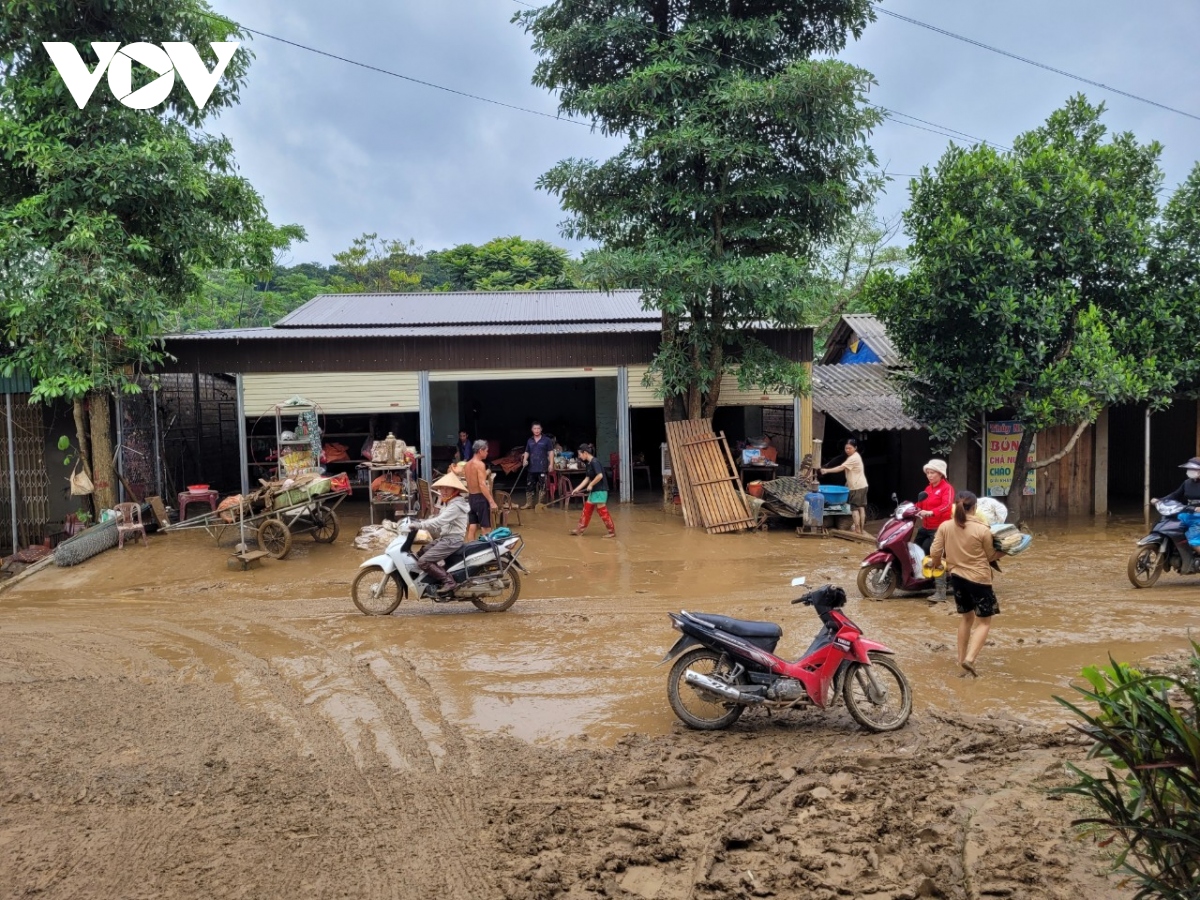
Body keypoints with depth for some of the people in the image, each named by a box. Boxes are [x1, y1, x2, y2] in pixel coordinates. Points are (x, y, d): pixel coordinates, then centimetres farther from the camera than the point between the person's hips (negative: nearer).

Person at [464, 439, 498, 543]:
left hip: (471, 497, 8)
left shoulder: (468, 464, 11)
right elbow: (482, 485, -22)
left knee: (472, 527, 9)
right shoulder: (480, 464, -15)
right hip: (480, 498, -8)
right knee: (486, 528, -2)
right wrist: (492, 501, -23)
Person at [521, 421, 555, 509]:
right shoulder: (529, 441, 10)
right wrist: (525, 460, -3)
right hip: (532, 468, 4)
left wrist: (551, 464, -8)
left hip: (542, 468, -4)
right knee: (529, 485, 6)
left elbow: (550, 452, -1)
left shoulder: (546, 440, -2)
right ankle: (528, 503, 15)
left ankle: (540, 503, 10)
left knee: (542, 486, 1)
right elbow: (527, 452, 17)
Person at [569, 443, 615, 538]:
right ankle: (580, 529, 20)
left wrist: (591, 485, -16)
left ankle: (612, 531, 4)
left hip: (600, 490, -10)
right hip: (594, 491, 10)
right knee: (586, 509, 13)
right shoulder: (589, 463, 11)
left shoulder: (594, 462, -17)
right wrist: (576, 489, 10)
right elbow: (587, 479, 14)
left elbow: (600, 475, -27)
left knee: (602, 511, -4)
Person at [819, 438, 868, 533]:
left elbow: (841, 468, -26)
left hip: (857, 487, -10)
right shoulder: (855, 456, 13)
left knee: (855, 508, -4)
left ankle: (857, 529, -1)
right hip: (862, 486, 10)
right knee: (861, 507, 12)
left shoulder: (853, 458, -18)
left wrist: (827, 470, -30)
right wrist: (848, 482, 16)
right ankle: (861, 529, 17)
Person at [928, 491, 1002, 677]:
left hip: (957, 577, 5)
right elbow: (990, 556, -2)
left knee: (966, 617, 22)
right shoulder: (982, 530, -16)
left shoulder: (945, 527, -7)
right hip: (979, 579, -5)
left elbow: (935, 553, -4)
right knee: (984, 622, 7)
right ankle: (970, 658, -11)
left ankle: (962, 658, 26)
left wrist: (935, 564, 18)